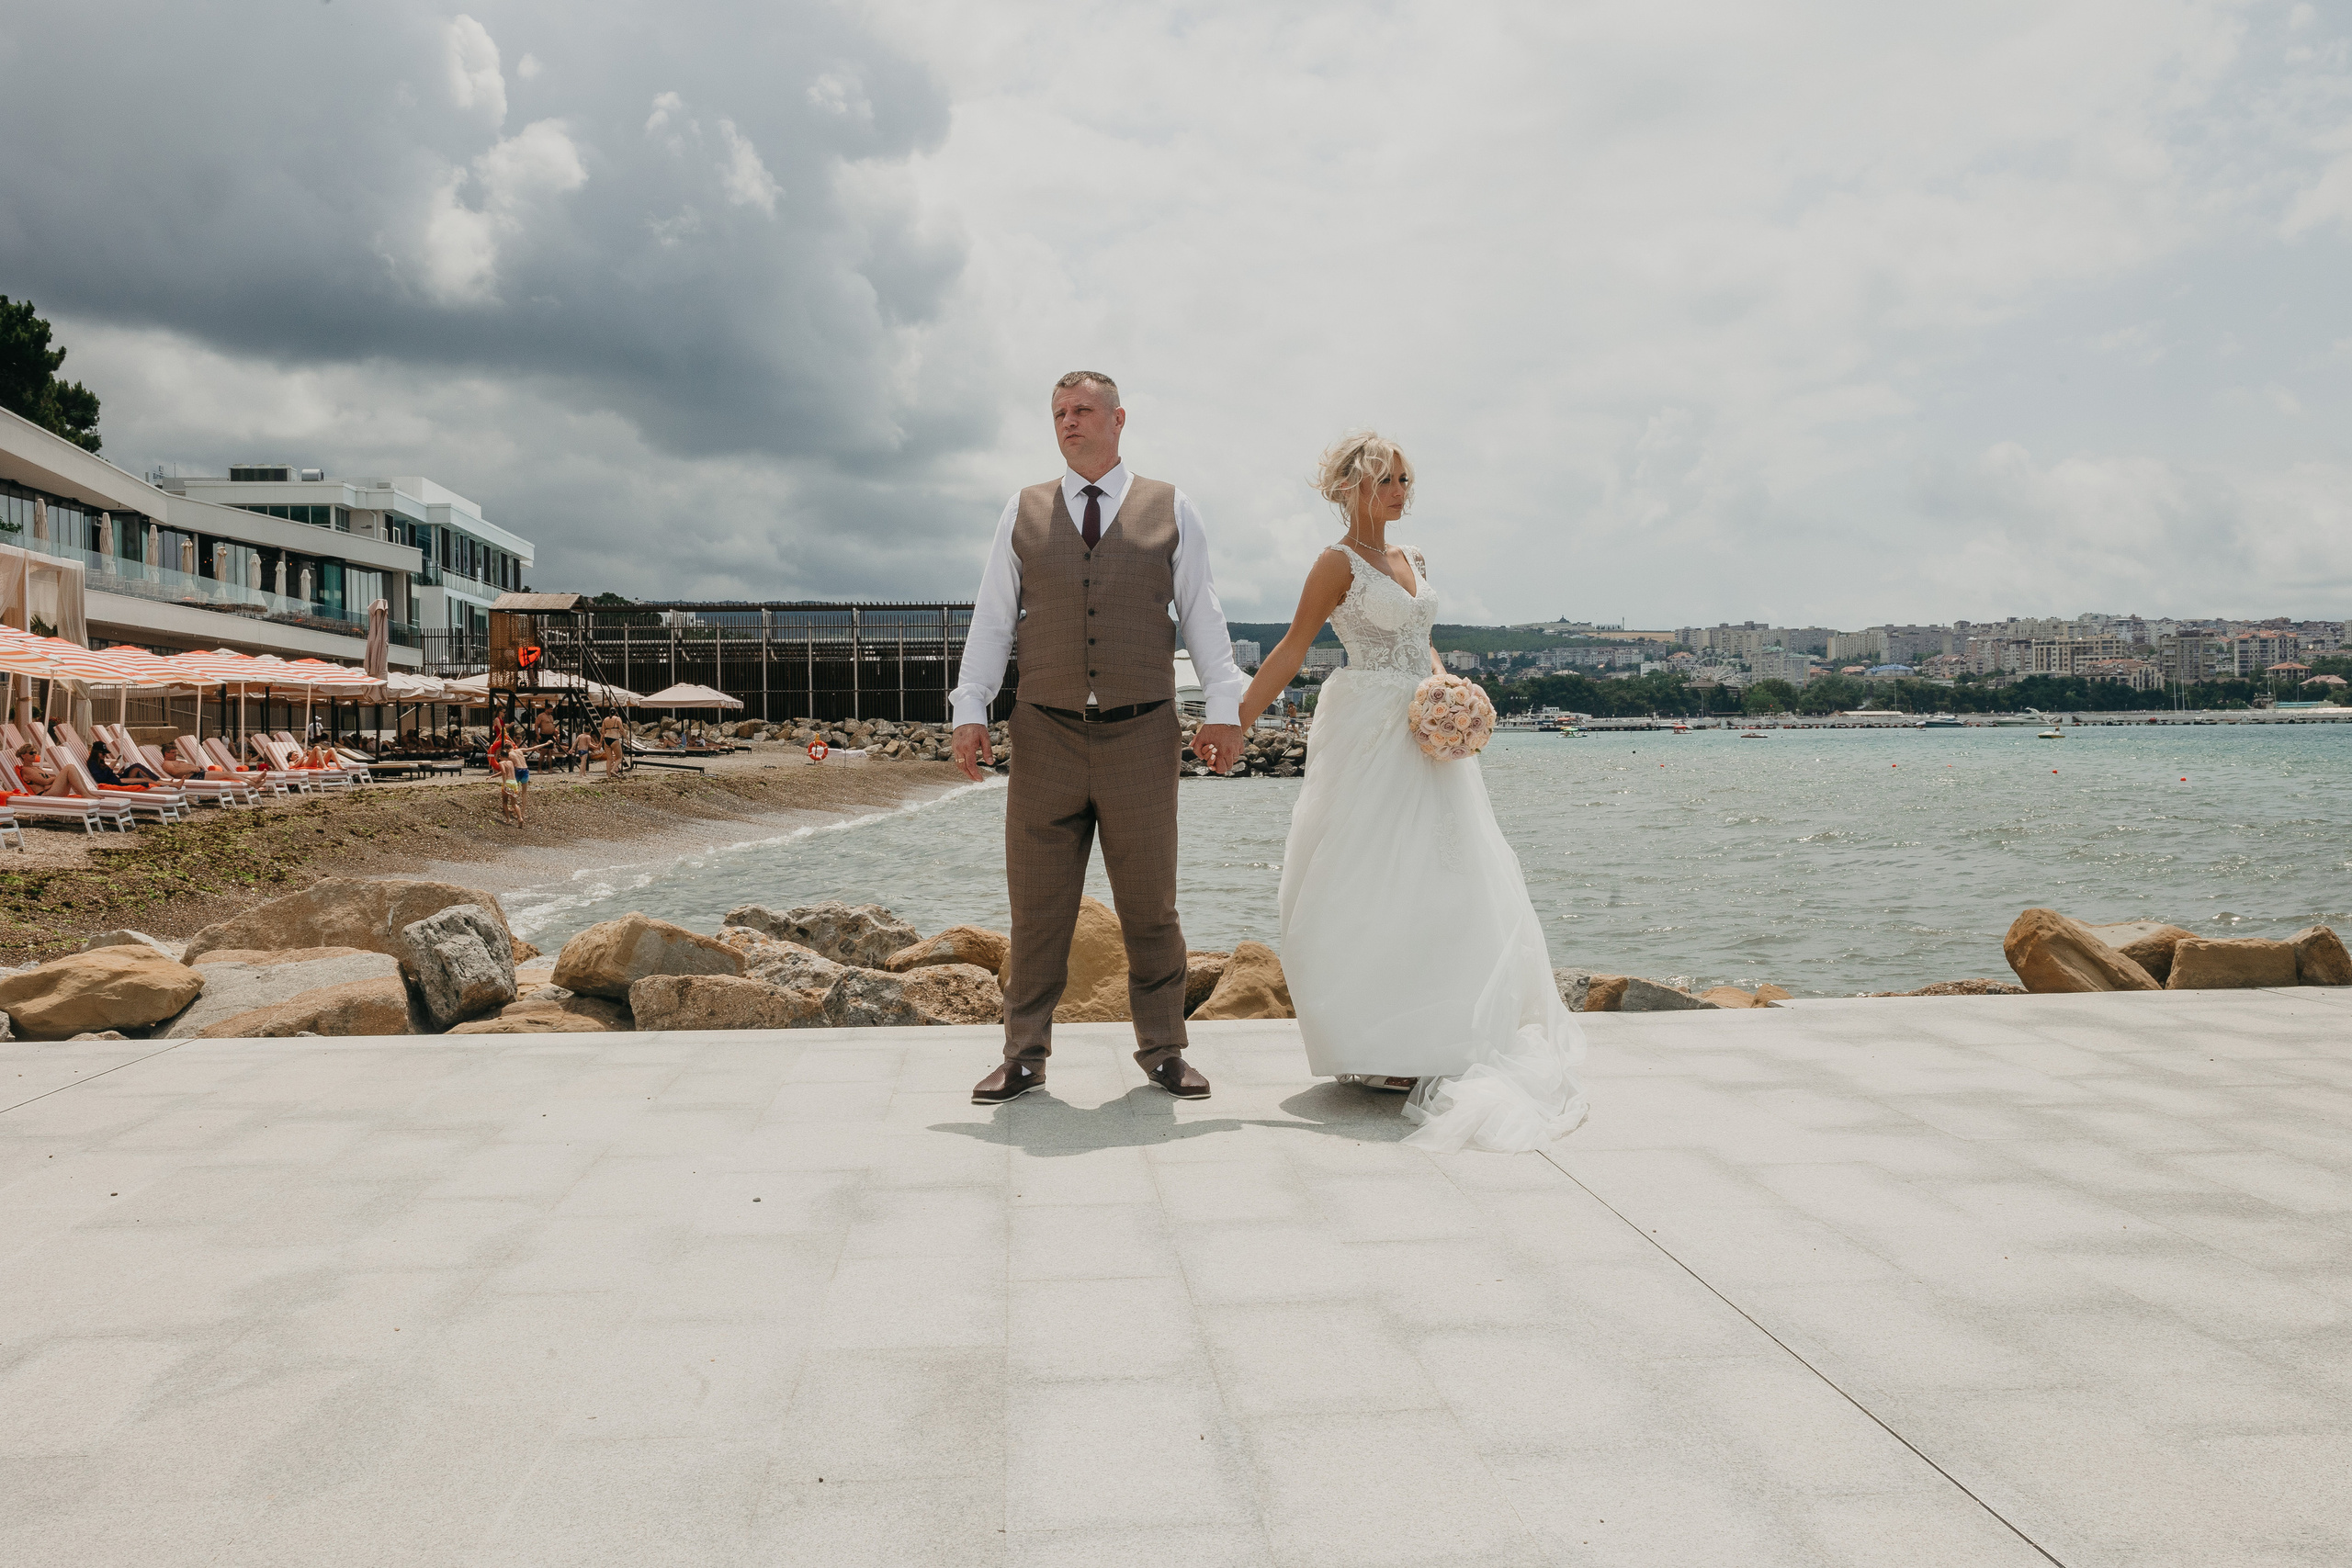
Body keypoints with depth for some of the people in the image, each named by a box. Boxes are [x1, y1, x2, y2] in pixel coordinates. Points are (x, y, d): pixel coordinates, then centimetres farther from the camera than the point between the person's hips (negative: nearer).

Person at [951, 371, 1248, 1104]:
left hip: (1140, 735, -1)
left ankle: (1162, 1049, 20)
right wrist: (970, 710, 0)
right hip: (1045, 737, 1)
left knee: (1150, 906, 7)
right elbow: (991, 619, 8)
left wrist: (1224, 707, -2)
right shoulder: (1023, 511, 10)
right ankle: (1025, 1053, 15)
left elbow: (1202, 614, 6)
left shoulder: (1170, 508, 7)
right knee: (1037, 906, 5)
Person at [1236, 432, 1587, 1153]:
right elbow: (1291, 649, -8)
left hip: (1422, 735, 8)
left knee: (1440, 880, 6)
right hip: (1367, 733, -7)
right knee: (1366, 887, -5)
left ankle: (1433, 1042, 14)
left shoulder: (1412, 560, 15)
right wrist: (1233, 722, -13)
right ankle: (1374, 1047, 2)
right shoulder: (1339, 563, -6)